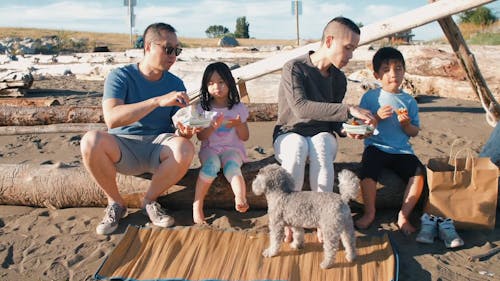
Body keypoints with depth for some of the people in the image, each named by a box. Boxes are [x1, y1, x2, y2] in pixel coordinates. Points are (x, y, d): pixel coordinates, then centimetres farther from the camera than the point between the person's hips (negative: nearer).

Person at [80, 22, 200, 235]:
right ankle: (115, 203, -8)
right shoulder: (120, 76, -7)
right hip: (123, 148, -2)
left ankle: (149, 200, -5)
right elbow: (111, 118, -25)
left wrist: (183, 131, -23)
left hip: (158, 146, 2)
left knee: (185, 148, -32)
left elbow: (180, 127, 4)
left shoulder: (176, 84, 3)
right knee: (91, 141, -33)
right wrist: (158, 101, -34)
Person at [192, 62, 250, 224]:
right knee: (212, 164, -34)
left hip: (232, 149, 0)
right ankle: (197, 207, -35)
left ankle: (240, 199, -58)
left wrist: (239, 124, -13)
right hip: (210, 149, 0)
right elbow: (200, 136, 2)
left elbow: (245, 137, 8)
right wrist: (213, 127, -17)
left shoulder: (238, 108, 7)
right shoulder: (203, 108, 8)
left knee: (232, 166, -34)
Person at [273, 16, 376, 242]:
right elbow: (300, 108, -31)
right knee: (297, 147, -39)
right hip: (290, 133, -3)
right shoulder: (294, 68, -14)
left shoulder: (339, 79, 5)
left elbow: (333, 119, 11)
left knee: (320, 148, -34)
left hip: (321, 135, 3)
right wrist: (348, 110, -36)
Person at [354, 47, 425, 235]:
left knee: (419, 172, -24)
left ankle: (404, 215, -6)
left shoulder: (409, 101, 10)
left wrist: (406, 124, -9)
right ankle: (369, 213, -10)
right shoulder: (370, 97, 4)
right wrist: (377, 117, -14)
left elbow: (414, 132, 12)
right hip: (376, 147, -2)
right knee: (368, 168, -31)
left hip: (402, 150, 2)